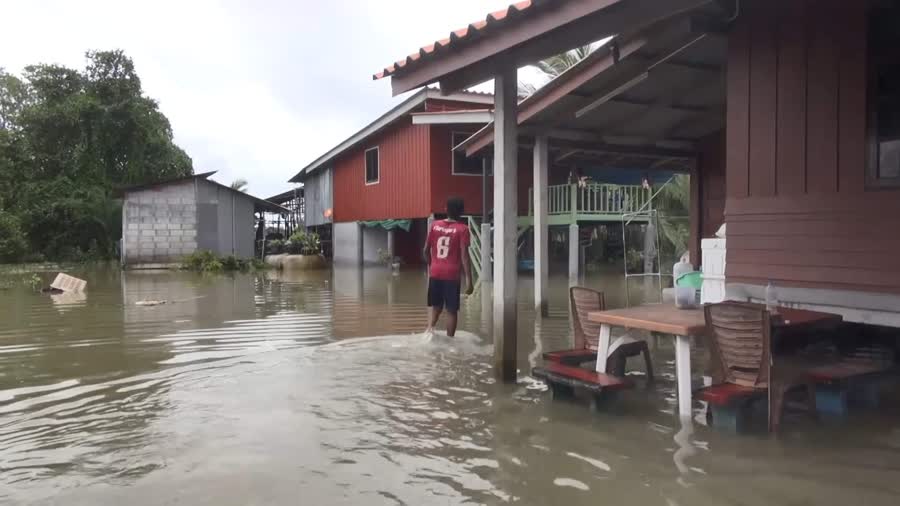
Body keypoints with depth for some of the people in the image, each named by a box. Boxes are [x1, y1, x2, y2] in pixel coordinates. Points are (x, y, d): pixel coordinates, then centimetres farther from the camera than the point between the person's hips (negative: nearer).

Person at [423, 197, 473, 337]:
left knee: (435, 305, 17)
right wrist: (469, 280, -13)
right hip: (452, 274, -3)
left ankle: (430, 327, -8)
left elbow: (425, 250, 9)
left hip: (435, 272, 4)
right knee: (451, 310, 7)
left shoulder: (435, 225, 6)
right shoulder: (462, 229, -6)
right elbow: (464, 255, -13)